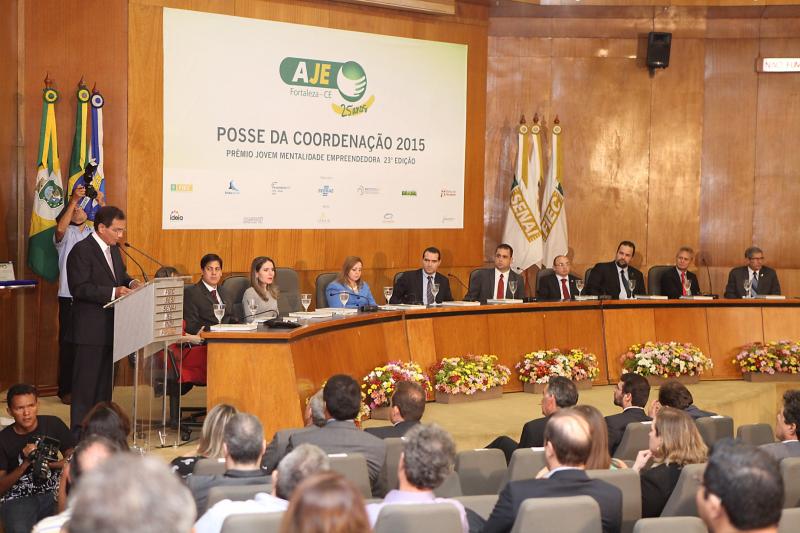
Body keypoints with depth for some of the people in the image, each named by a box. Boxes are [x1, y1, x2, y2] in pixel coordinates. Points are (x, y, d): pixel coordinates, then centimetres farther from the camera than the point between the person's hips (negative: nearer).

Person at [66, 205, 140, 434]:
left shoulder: (113, 249, 13)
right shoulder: (82, 250, -14)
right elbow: (79, 288, -20)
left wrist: (130, 282, 3)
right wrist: (113, 292, -26)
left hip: (111, 327, 9)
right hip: (91, 328, -9)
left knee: (106, 379, 15)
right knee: (86, 380, -3)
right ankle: (79, 430, 3)